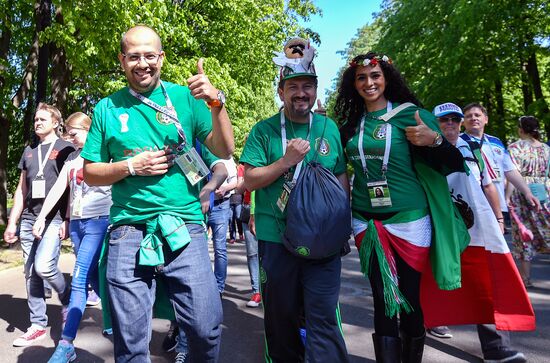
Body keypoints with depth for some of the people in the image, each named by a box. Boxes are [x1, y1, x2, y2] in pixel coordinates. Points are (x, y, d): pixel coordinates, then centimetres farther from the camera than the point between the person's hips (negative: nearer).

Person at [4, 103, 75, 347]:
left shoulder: (65, 149, 2)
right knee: (30, 273, 5)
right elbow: (21, 189, 19)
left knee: (44, 266, -17)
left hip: (54, 218, -6)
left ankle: (67, 299, 12)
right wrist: (12, 222, 13)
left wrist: (67, 220, -12)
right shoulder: (29, 151, 18)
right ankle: (38, 325, 13)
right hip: (28, 219, 6)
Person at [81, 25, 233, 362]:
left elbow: (225, 150, -1)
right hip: (129, 231, 1)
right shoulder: (107, 108, 9)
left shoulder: (184, 96, 6)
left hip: (184, 228, -1)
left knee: (206, 329, -3)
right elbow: (90, 173, 11)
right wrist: (131, 167, -7)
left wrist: (216, 103, -16)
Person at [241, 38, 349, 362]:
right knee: (281, 316, 15)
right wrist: (287, 160, -17)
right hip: (276, 237, 0)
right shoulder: (264, 131, -1)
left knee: (323, 316, 0)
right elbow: (249, 181, -5)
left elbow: (342, 178, 12)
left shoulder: (329, 128, 7)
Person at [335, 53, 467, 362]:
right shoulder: (350, 123, 8)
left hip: (409, 219, -2)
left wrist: (435, 140, -23)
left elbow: (454, 163, -2)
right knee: (383, 302, 5)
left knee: (410, 299, 7)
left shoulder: (409, 114, -2)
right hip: (367, 221, 2)